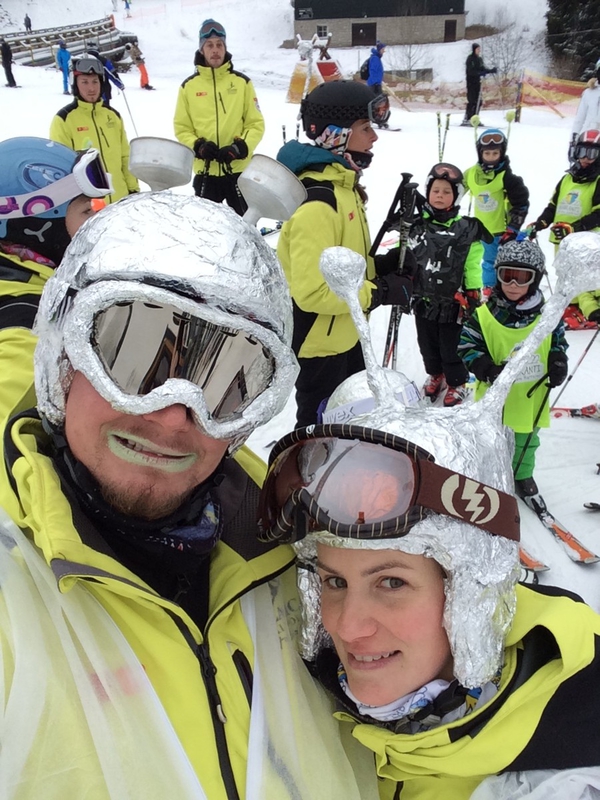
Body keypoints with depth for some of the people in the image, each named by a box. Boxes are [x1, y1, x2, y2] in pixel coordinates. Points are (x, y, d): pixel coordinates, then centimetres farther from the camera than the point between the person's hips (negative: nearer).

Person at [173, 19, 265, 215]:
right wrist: (197, 146, -14)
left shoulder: (242, 82, 1)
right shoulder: (189, 86, 2)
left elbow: (256, 123, 1)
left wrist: (240, 147, -15)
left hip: (239, 170, 0)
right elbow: (181, 128, 5)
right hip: (205, 172, 1)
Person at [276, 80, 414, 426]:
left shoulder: (343, 183, 5)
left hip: (346, 335, 10)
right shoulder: (317, 203, -27)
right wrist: (379, 293, -23)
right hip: (318, 343, -10)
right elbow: (312, 291, -31)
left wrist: (383, 265, -2)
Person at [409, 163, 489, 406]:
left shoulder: (467, 230, -6)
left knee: (451, 346, 6)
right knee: (427, 344, 17)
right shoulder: (417, 226, 1)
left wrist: (473, 294, -5)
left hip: (452, 301, -3)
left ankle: (457, 383, 27)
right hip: (423, 298, 3)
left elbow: (472, 267, -3)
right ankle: (435, 375, 40)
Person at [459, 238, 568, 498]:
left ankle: (523, 475, 45)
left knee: (526, 441, 22)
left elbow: (558, 340, 9)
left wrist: (558, 362, -9)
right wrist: (487, 369, -24)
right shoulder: (484, 315, -15)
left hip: (531, 399, 3)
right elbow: (467, 347, -11)